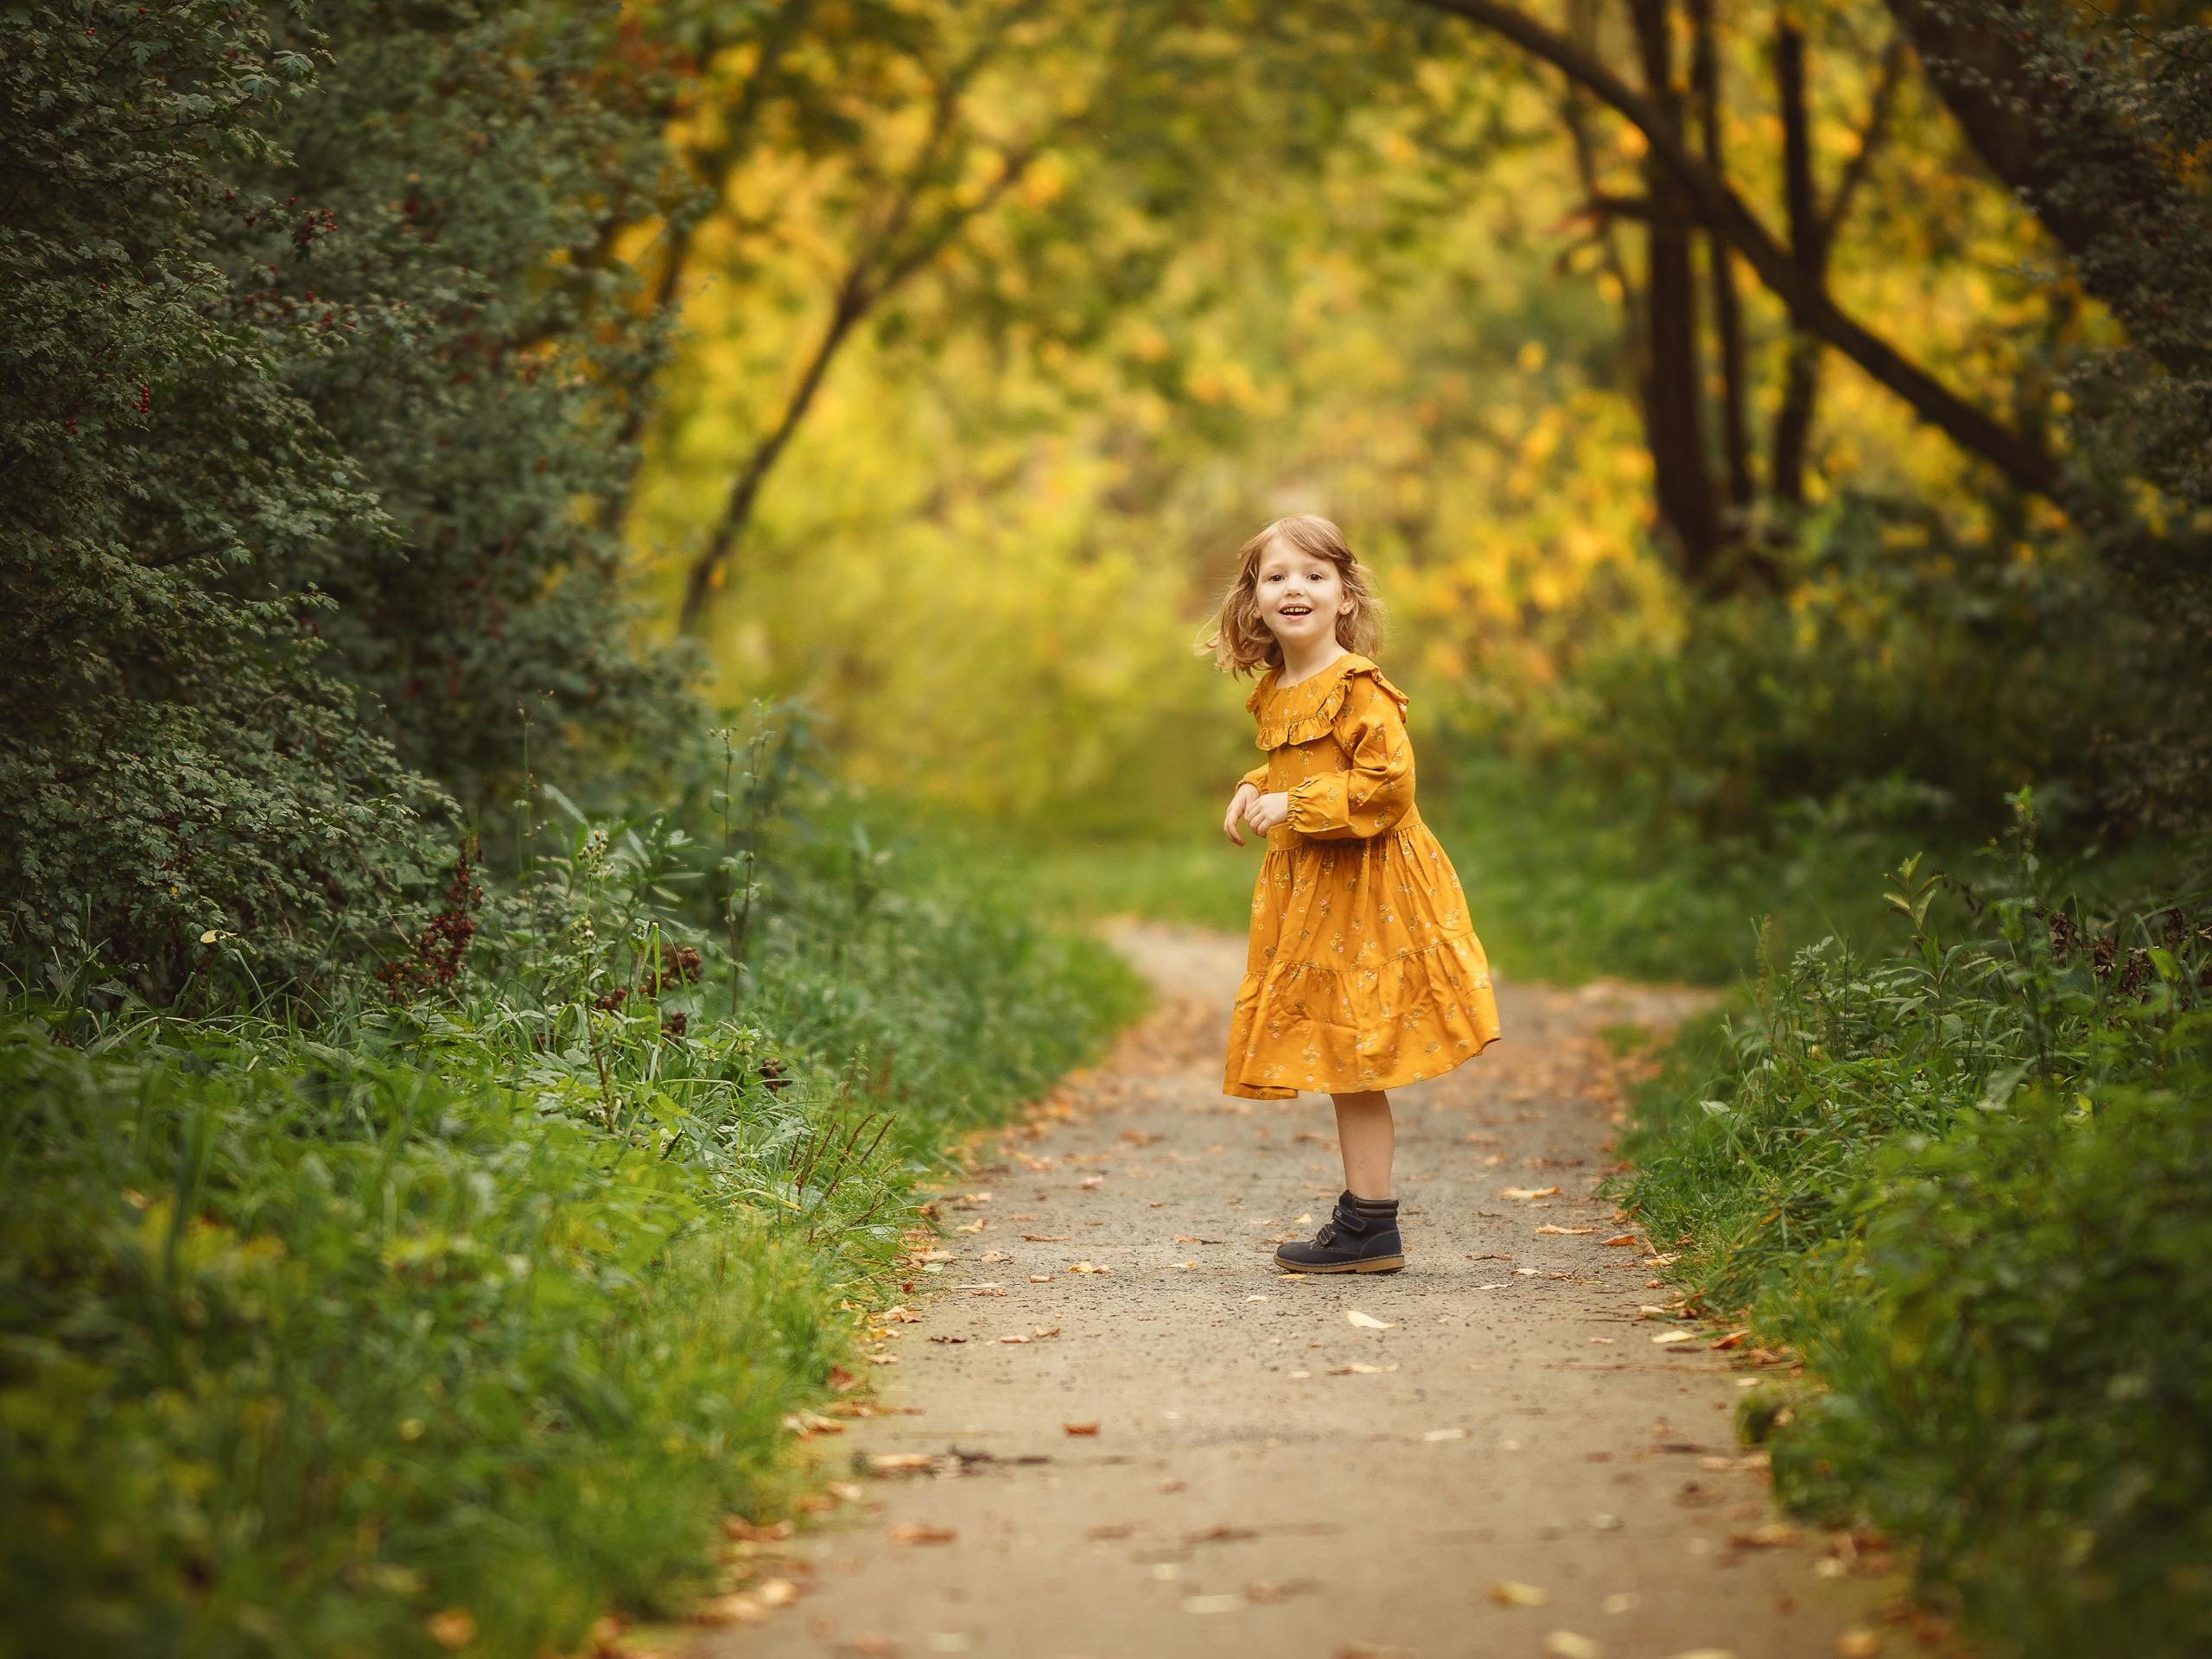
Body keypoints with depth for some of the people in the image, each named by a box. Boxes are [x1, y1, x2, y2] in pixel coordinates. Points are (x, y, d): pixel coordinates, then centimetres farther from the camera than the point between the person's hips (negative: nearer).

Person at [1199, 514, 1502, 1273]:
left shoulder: (1357, 687, -15)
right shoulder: (1276, 693, 11)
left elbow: (1387, 782, -21)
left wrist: (1294, 806, -19)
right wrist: (1255, 790, 9)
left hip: (1362, 891, -8)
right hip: (1306, 892, 8)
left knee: (1352, 1055, -5)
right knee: (1341, 1064, 12)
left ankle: (1371, 1230, 3)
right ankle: (1362, 1212, 21)